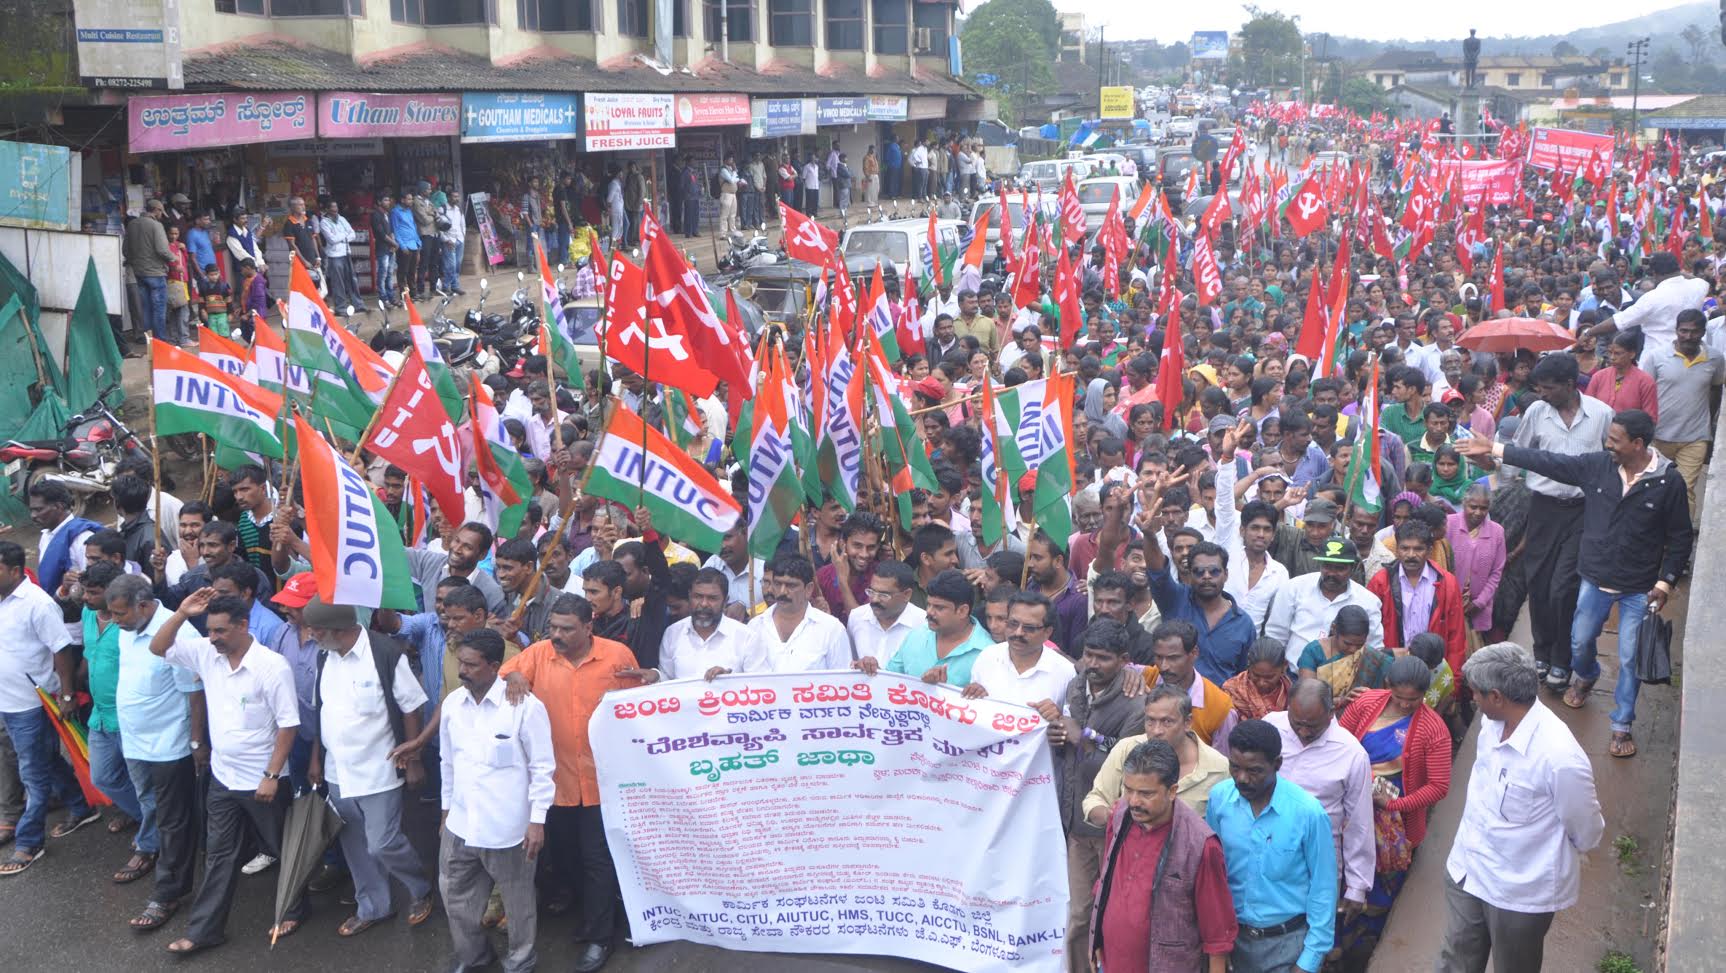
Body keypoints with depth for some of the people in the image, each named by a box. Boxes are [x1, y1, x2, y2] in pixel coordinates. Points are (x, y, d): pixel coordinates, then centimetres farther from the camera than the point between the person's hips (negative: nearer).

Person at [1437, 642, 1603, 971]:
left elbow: (1587, 833, -16)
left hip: (1520, 891, -6)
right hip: (1466, 869, 6)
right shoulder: (1492, 722, -10)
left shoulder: (1561, 757, -33)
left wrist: (1548, 855, 2)